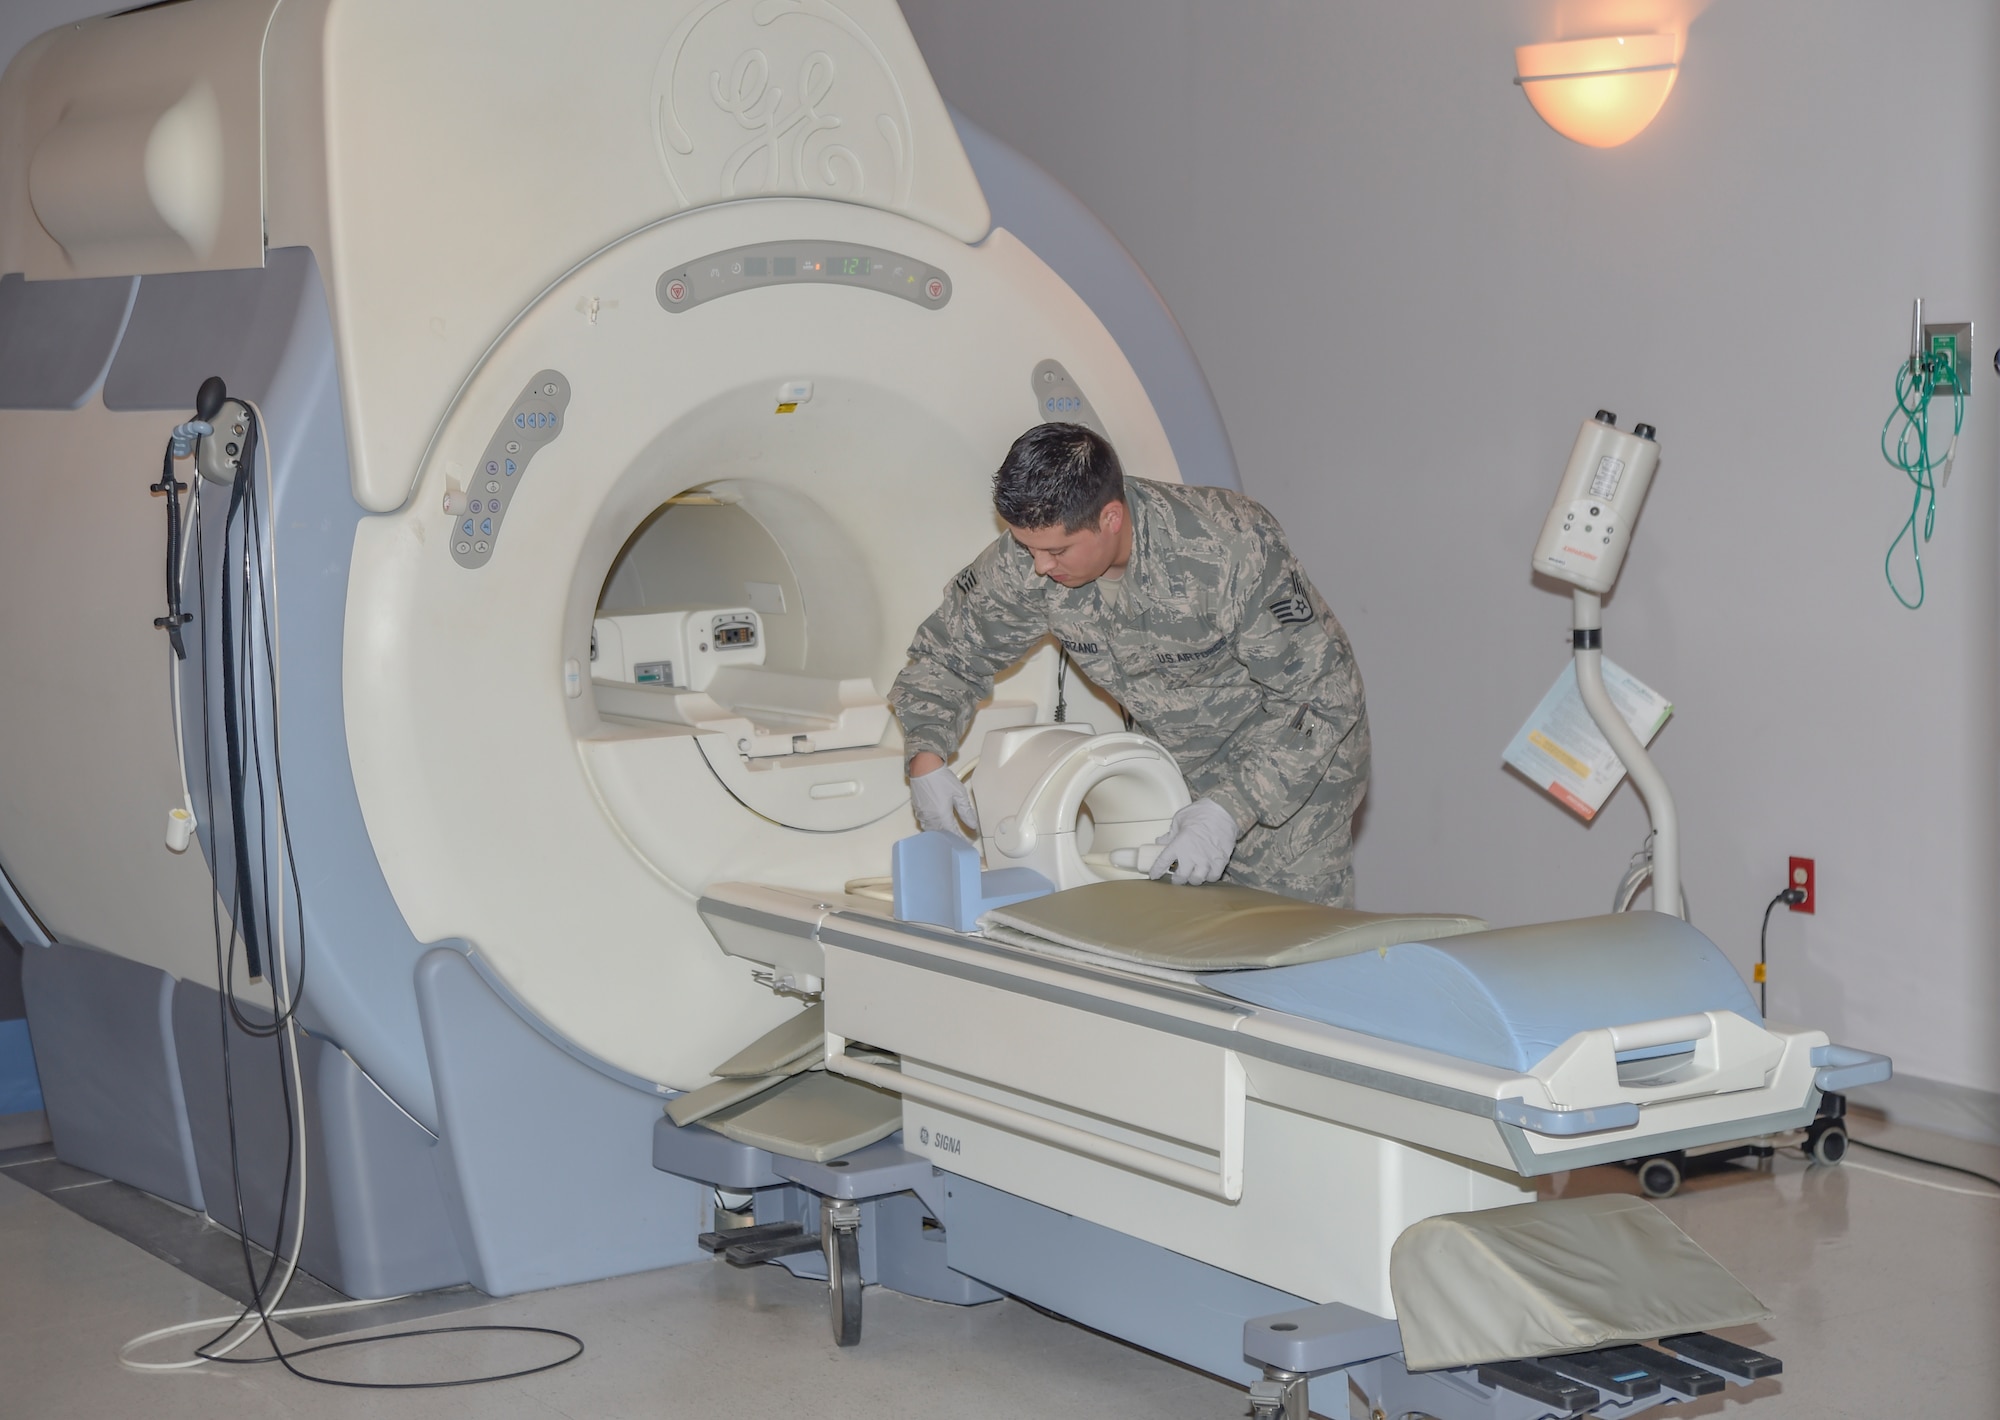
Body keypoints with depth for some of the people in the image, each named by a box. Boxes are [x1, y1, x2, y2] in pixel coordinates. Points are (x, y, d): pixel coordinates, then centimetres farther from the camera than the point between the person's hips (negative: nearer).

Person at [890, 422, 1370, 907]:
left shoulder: (1230, 552, -34)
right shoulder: (1027, 560, -19)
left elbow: (1324, 696, -28)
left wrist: (1231, 809, -36)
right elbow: (947, 654, -1)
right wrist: (926, 756, -19)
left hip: (1293, 758, -5)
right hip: (1173, 759, 5)